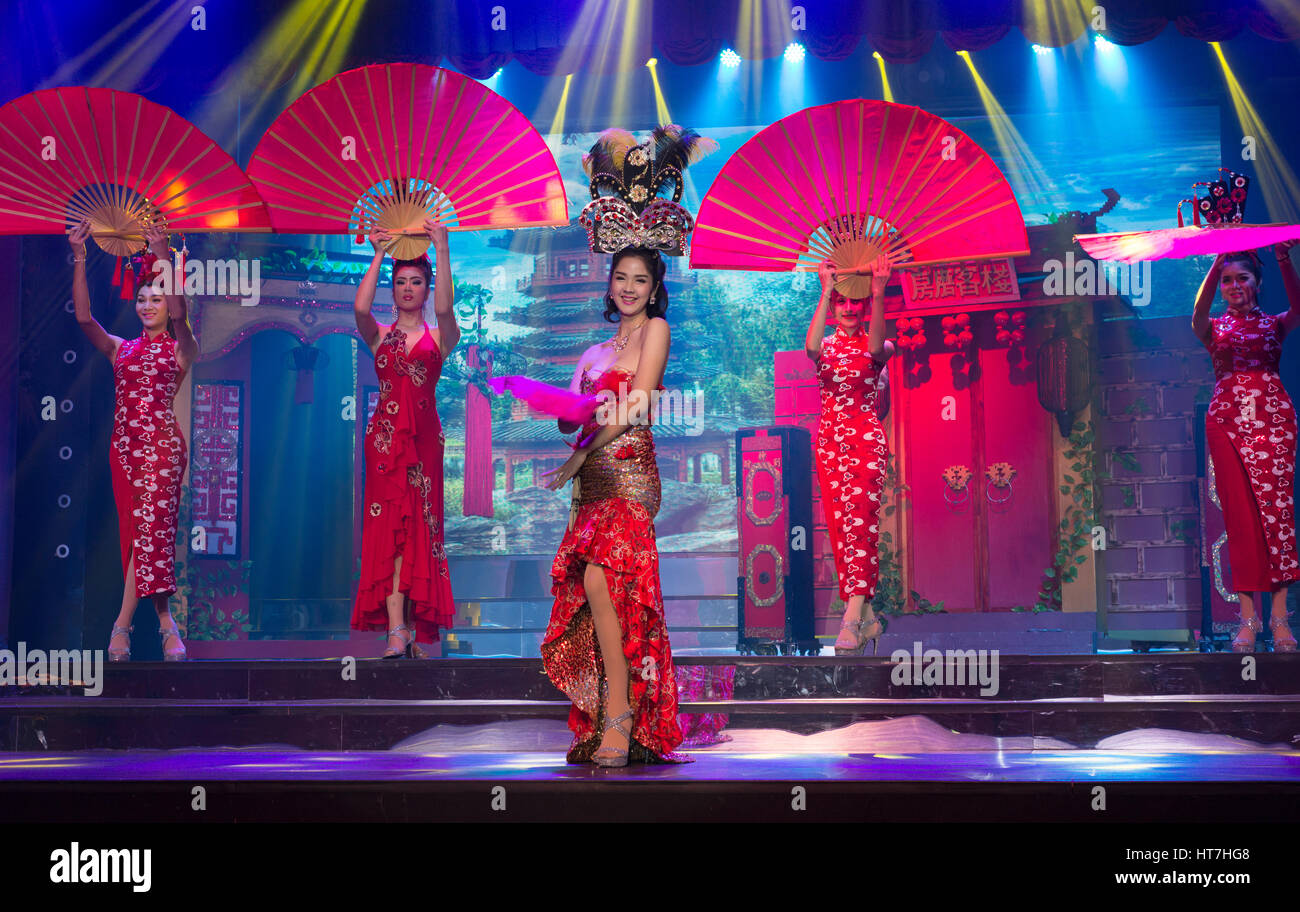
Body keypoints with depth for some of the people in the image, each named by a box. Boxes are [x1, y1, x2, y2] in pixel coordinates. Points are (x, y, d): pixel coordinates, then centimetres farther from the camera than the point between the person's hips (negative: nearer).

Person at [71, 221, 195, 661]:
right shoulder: (120, 349, 14)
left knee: (150, 526, -12)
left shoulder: (180, 350, 5)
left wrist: (164, 259, -21)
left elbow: (179, 315, -15)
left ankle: (123, 623, -12)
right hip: (124, 445, 4)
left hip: (162, 445, -4)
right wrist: (79, 260, -7)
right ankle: (166, 624, 7)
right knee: (137, 531, 3)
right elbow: (83, 317, 1)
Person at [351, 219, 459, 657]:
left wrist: (442, 250, -17)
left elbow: (444, 308, -15)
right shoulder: (379, 336, 11)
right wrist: (378, 255, -5)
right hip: (385, 434, 0)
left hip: (424, 436, 0)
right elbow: (360, 307, -10)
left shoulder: (439, 337, 8)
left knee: (417, 527, -1)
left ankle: (413, 625, 3)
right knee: (390, 526, -9)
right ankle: (397, 631, -15)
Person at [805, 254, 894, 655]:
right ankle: (867, 617, 8)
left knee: (859, 520, -17)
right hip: (829, 439, 4)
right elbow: (811, 347, -18)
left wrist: (878, 296, -37)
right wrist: (825, 292, -27)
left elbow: (877, 348, -24)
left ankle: (852, 616, -24)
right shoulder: (826, 345, 9)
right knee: (839, 525, 1)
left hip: (866, 438, -3)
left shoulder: (876, 346, 4)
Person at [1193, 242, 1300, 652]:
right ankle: (1248, 615, -3)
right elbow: (1198, 314, -13)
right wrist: (1216, 265, -26)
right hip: (1227, 419, 0)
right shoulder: (1214, 327, 12)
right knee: (1240, 514, -4)